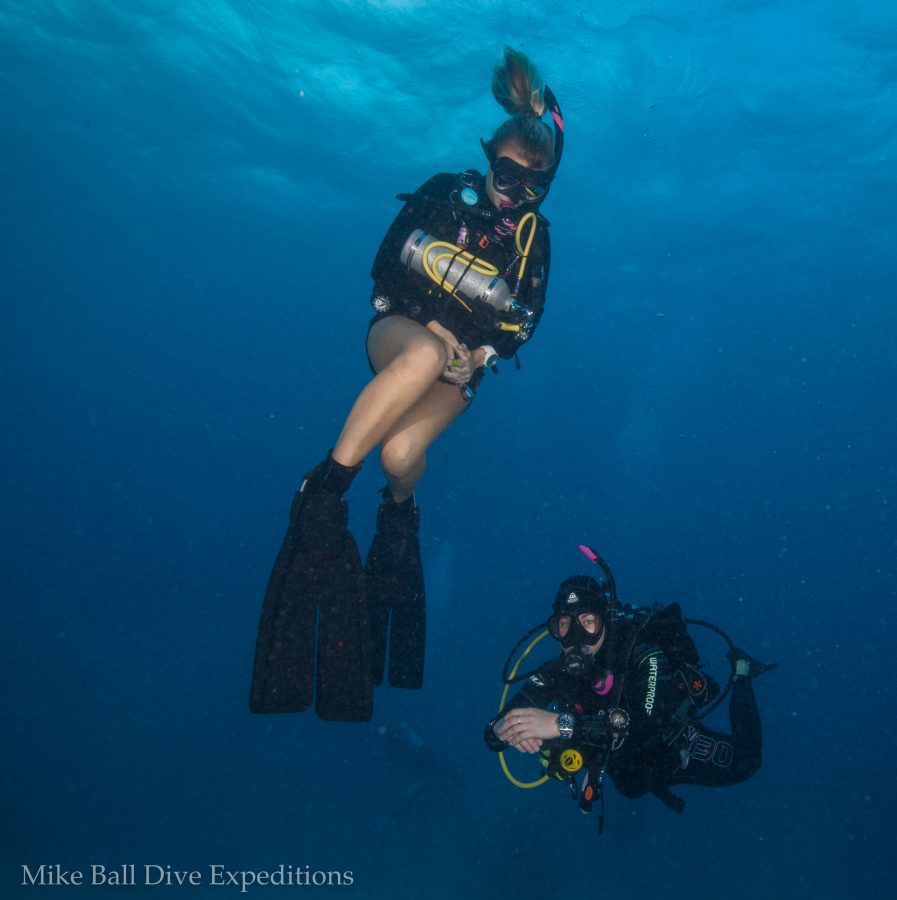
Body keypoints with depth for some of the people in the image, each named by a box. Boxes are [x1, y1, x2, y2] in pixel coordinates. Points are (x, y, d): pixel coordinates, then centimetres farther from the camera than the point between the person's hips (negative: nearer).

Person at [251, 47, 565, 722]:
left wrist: (479, 354, -11)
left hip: (465, 361, 1)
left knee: (401, 453, -28)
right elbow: (385, 265, -1)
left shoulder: (535, 238, 8)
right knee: (424, 356, -42)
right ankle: (326, 487, -35)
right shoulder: (445, 193, 3)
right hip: (403, 330, -1)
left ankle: (398, 513, 11)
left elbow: (525, 322, 7)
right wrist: (430, 327, -13)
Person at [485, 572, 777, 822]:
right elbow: (494, 733, -30)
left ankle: (740, 671, 29)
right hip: (628, 765, 5)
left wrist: (564, 725, -65)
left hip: (676, 752, -4)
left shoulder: (645, 658, -40)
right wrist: (507, 730, -55)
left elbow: (651, 728, -56)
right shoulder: (557, 673, -29)